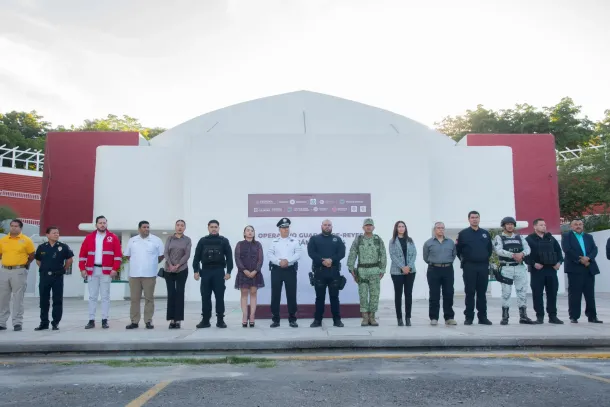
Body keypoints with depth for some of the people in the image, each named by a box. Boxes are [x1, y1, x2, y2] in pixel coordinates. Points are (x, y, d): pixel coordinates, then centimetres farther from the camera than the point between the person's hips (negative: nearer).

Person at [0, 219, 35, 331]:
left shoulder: (26, 240, -1)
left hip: (19, 271, -4)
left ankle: (17, 323, 6)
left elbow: (32, 255, 5)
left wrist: (25, 263, 6)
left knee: (18, 298, 0)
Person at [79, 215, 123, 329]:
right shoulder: (89, 237, 7)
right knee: (92, 296, 6)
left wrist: (115, 269, -10)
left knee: (105, 296, 2)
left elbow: (118, 254, -3)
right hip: (92, 270, 2)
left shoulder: (113, 237, 1)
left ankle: (104, 320, 7)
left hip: (106, 271, -2)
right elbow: (82, 254, 7)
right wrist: (82, 268, 0)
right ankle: (91, 320, 11)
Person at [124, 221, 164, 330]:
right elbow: (128, 255, 17)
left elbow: (161, 255, 6)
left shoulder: (156, 240, 1)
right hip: (134, 274, 2)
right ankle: (134, 321, 12)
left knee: (149, 298, 1)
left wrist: (152, 263, 7)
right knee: (134, 298, 6)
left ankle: (148, 321, 8)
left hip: (149, 274, -2)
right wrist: (136, 263, 10)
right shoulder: (132, 240, 8)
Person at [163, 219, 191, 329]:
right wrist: (170, 265, -14)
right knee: (171, 294, 1)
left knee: (180, 293, -1)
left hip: (182, 270, -1)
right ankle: (171, 319, 6)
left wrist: (178, 265, -14)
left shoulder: (187, 240, 4)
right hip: (169, 270, 1)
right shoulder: (169, 238, 7)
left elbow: (187, 255, -4)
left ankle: (178, 319, 2)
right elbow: (165, 253, -1)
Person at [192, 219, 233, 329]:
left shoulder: (224, 241, 4)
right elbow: (197, 257, 7)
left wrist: (228, 271, -6)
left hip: (219, 272, -1)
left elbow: (229, 257, 1)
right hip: (205, 271, 2)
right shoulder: (202, 241, 8)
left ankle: (220, 320, 7)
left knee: (219, 297, 1)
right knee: (205, 297, 4)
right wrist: (196, 271, -1)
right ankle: (205, 320, 11)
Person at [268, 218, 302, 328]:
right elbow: (270, 254, -3)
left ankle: (292, 319, 9)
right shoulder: (274, 242, 9)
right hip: (276, 270, 1)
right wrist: (279, 261, -17)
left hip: (290, 270, 0)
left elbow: (298, 254, -4)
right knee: (275, 294, 2)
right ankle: (275, 319, 10)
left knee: (291, 294, 1)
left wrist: (288, 260, -18)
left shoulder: (295, 241, 8)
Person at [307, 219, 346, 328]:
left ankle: (337, 320, 11)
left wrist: (331, 260, -19)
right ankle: (317, 320, 10)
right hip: (319, 271, -1)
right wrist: (322, 261, -18)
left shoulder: (337, 239, 11)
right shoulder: (314, 239, 8)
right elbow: (311, 252, -6)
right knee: (320, 297, 4)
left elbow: (341, 253, -2)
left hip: (334, 272, 1)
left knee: (334, 296, 5)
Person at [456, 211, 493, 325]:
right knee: (470, 293, 0)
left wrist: (486, 259, 10)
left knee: (482, 293, 6)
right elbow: (458, 249, 3)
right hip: (469, 267, -3)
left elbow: (490, 249, 18)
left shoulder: (486, 234, 10)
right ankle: (469, 317, 5)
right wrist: (464, 260, 4)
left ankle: (483, 317, 13)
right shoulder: (463, 234, 0)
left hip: (483, 266, 3)